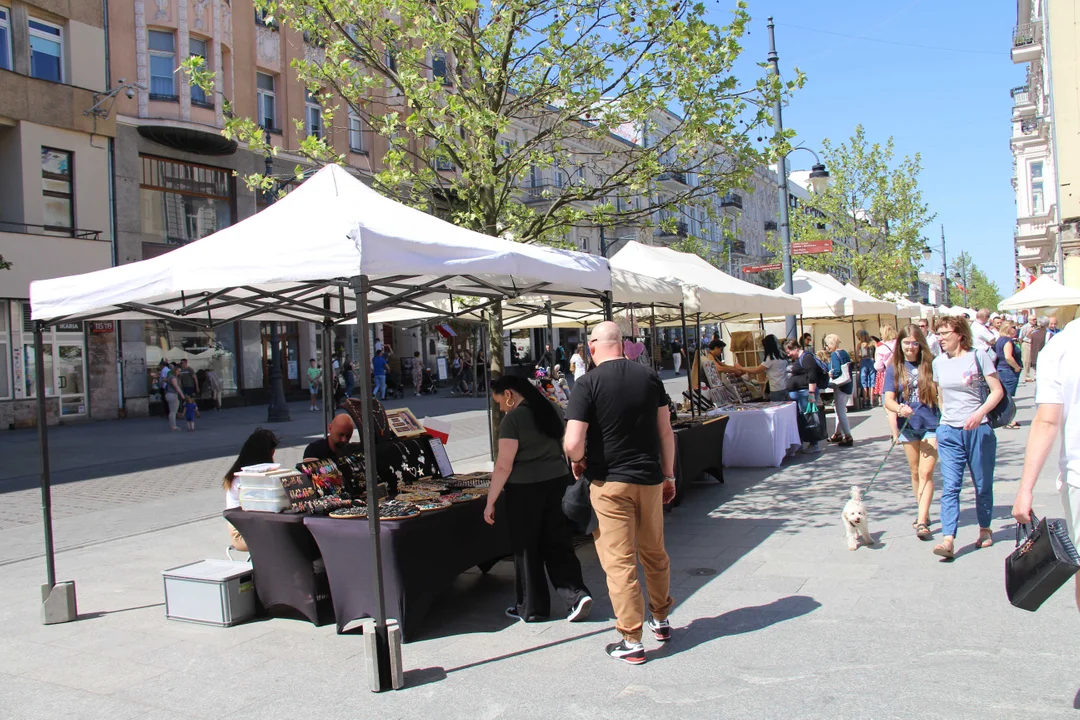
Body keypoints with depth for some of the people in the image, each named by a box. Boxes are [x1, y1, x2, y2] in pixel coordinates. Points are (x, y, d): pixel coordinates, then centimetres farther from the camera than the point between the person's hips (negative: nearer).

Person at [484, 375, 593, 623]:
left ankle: (532, 609, 18)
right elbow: (566, 447, 15)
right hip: (557, 481, 6)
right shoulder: (552, 409, 8)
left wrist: (490, 502, -9)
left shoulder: (513, 419, -13)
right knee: (558, 543, 13)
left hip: (525, 489, -6)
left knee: (526, 548, 8)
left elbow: (504, 466, -15)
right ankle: (577, 594, 1)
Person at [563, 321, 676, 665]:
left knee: (619, 562, 3)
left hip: (609, 482, -5)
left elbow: (572, 443, -19)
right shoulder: (649, 377, 1)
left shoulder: (588, 383, -12)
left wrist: (578, 462, 2)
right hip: (650, 478, 5)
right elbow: (666, 431, 5)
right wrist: (669, 475, 15)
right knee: (655, 553, 20)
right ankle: (661, 620, 37)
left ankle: (632, 642, 9)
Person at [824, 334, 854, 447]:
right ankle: (838, 434, 29)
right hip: (849, 385, 9)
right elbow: (849, 369, 13)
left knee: (840, 411, -4)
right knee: (839, 409, 19)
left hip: (840, 386, -9)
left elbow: (837, 371, -25)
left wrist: (829, 374, -7)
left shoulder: (834, 354, -15)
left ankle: (848, 437, -3)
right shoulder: (845, 352, 12)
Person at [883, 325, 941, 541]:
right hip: (908, 426, 3)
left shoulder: (930, 364, -4)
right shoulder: (894, 368, 0)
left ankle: (922, 522, -11)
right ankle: (924, 514, 30)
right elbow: (888, 399, -4)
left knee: (926, 473, -9)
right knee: (915, 472, 14)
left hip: (932, 425, -3)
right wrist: (899, 408, -26)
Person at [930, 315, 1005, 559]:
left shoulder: (978, 356, -5)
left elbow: (997, 390, -8)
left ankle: (985, 529, 30)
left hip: (978, 430, -2)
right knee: (950, 487, -7)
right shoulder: (938, 362, 7)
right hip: (948, 432, 3)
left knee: (983, 484, 10)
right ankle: (948, 540, -13)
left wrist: (980, 413, -21)